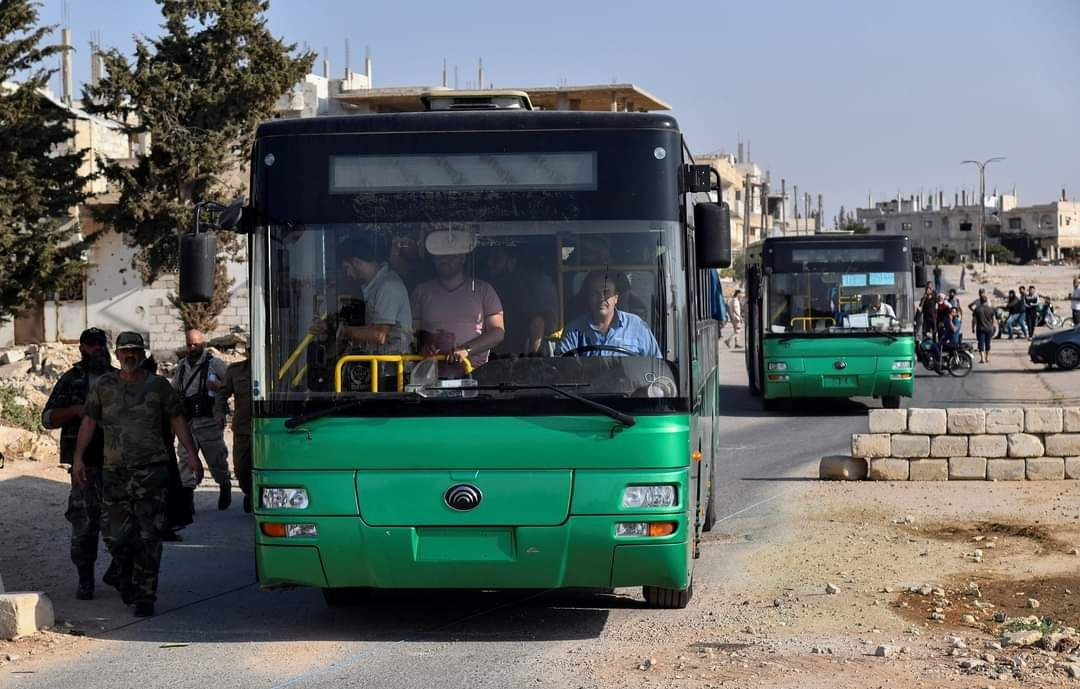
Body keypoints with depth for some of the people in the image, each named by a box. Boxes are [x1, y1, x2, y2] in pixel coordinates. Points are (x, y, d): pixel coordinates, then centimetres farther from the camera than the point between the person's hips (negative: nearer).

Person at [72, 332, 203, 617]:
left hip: (151, 469, -2)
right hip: (114, 470, 2)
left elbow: (177, 420, 7)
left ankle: (145, 596, -1)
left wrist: (191, 454, -1)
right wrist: (78, 456, 3)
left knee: (148, 537, -6)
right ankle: (127, 571, 33)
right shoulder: (104, 385, 8)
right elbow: (88, 422, 10)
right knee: (116, 534, 2)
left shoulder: (158, 386, 5)